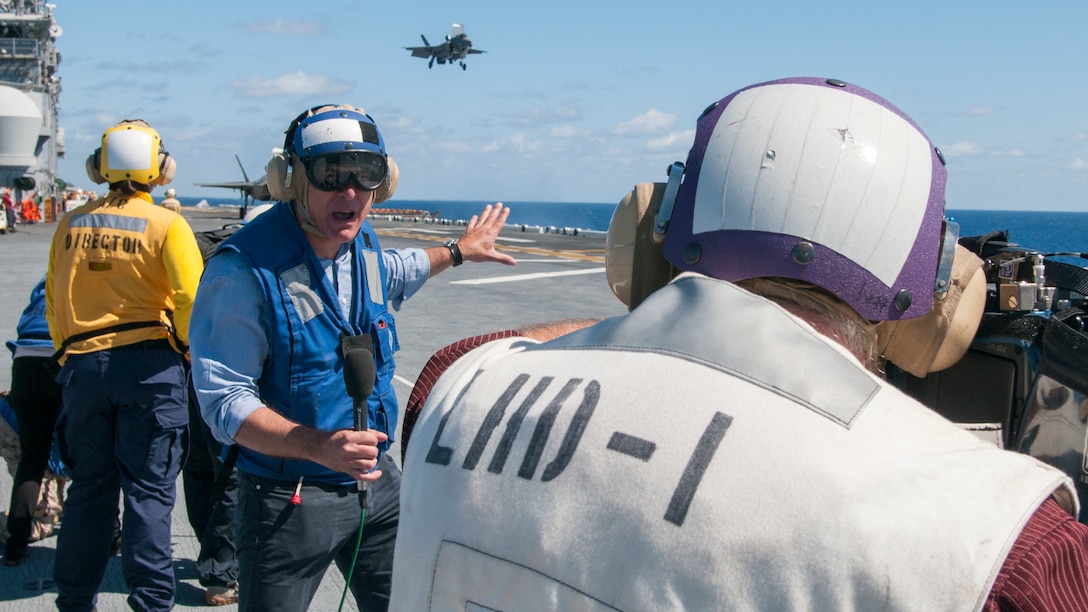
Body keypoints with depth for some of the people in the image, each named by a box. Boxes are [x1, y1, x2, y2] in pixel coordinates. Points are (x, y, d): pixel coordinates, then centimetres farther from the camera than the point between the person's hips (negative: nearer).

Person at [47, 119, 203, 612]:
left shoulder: (71, 225, 7)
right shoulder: (165, 224, -7)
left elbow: (53, 299, 13)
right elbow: (193, 299, -14)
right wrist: (196, 352, 2)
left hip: (82, 365, 4)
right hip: (149, 365, -4)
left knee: (89, 485, 15)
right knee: (148, 489, 2)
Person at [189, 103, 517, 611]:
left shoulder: (363, 246, 2)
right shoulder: (245, 269, -21)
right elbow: (224, 400, -21)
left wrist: (458, 251, 41)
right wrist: (318, 446, -34)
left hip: (376, 480, 7)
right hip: (289, 499, -6)